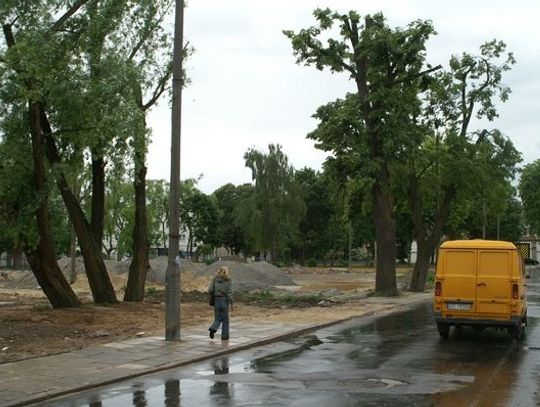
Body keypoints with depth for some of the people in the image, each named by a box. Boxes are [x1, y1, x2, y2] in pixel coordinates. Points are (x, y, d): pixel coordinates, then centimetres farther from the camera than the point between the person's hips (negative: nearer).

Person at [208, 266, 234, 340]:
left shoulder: (215, 279, 2)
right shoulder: (228, 281, -7)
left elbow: (210, 290, -2)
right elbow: (229, 293, -11)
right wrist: (231, 304, -7)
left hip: (216, 300, 3)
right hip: (224, 300, -3)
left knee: (218, 318, 12)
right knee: (225, 319, 11)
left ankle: (213, 328, -16)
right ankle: (224, 335, 14)